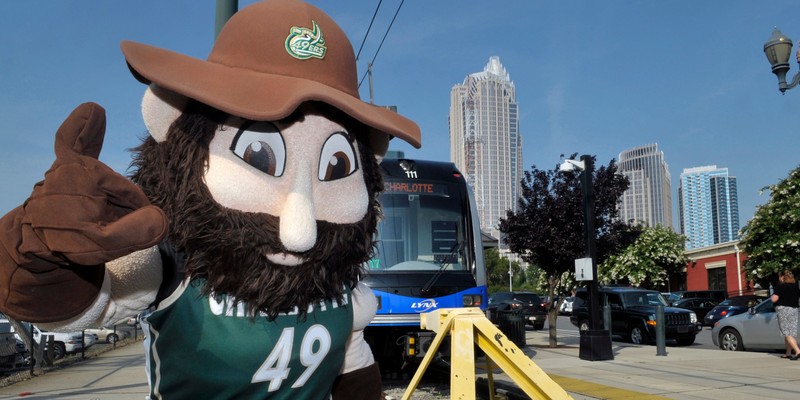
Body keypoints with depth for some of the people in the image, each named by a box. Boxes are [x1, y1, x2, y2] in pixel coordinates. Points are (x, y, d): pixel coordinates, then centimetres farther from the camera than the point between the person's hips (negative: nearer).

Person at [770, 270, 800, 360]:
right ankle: (788, 353, 18)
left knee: (787, 333, -7)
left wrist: (772, 296, 3)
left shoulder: (780, 286, -11)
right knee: (792, 333, 12)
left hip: (783, 309, -7)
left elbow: (774, 299, -18)